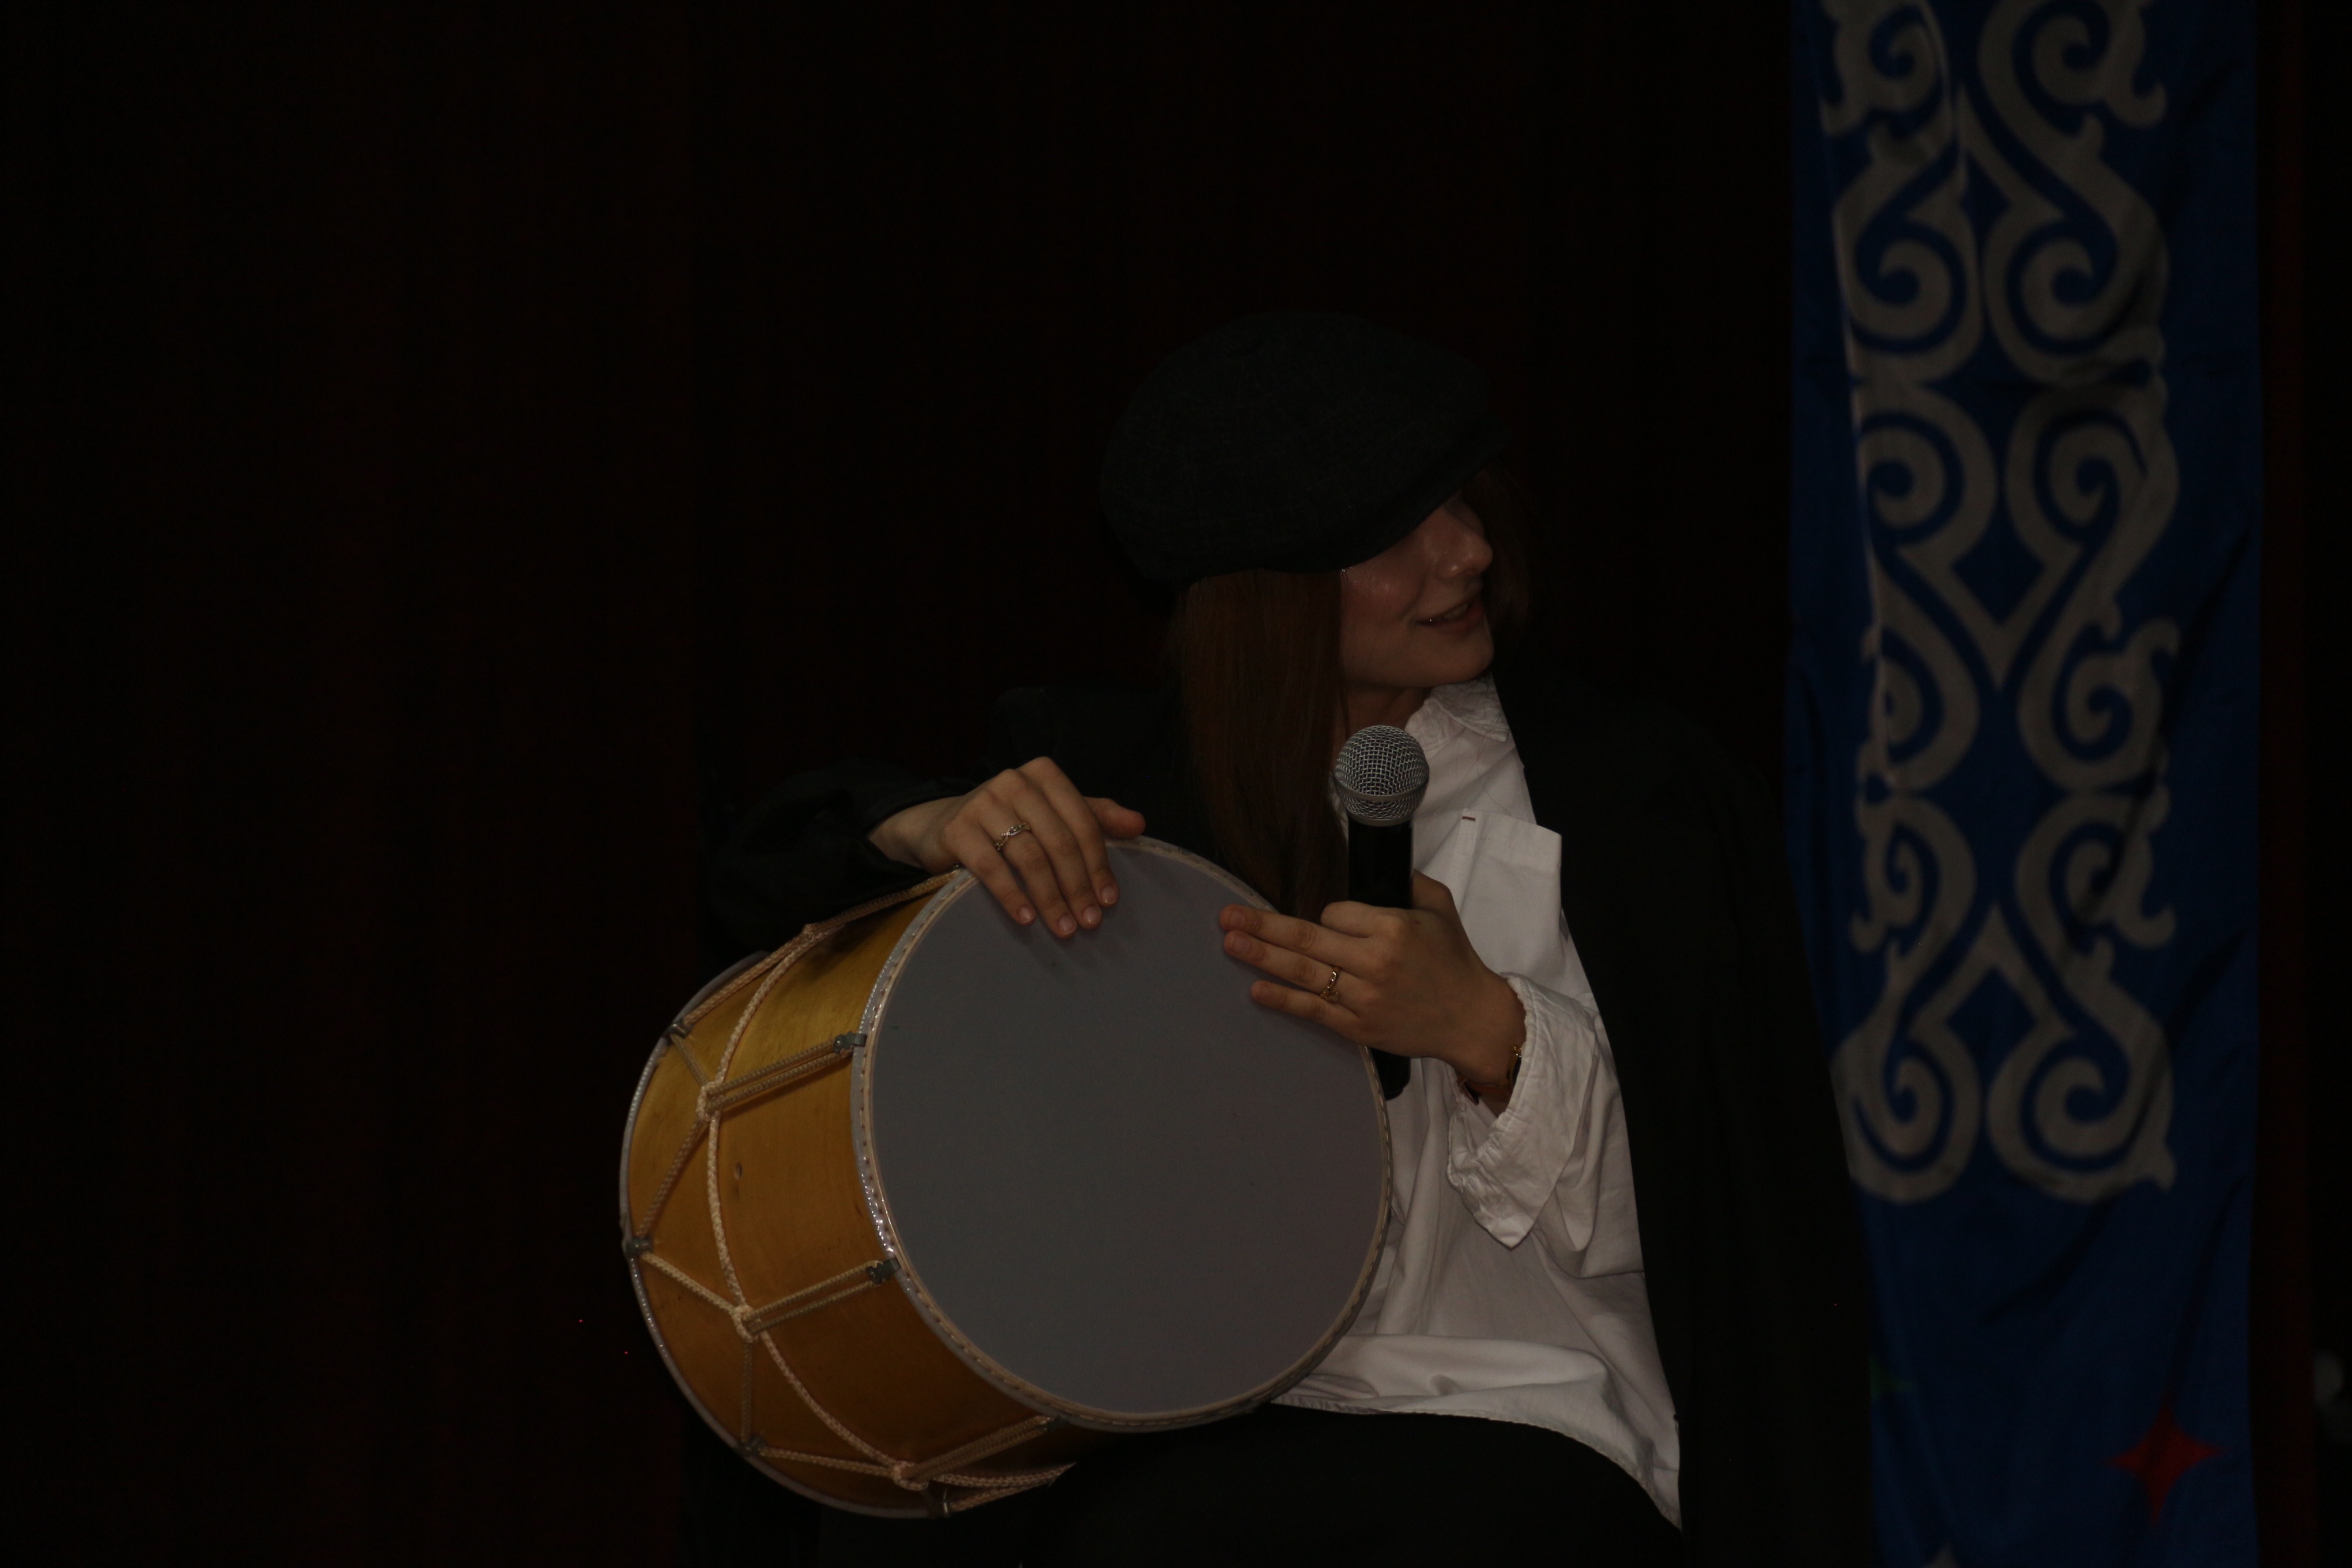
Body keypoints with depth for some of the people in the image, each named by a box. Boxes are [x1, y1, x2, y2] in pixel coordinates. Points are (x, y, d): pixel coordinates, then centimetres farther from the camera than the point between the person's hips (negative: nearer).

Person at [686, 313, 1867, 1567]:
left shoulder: (1636, 796, -1)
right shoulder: (1126, 777, 8)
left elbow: (1643, 1226, -2)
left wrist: (1482, 1027, -21)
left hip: (1519, 1425, -2)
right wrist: (944, 828, -15)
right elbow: (779, 876, 8)